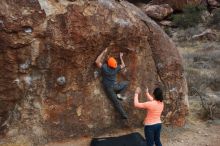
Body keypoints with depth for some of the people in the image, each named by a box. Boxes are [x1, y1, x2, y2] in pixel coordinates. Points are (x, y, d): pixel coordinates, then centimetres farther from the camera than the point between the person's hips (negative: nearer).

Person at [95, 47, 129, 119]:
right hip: (115, 86, 0)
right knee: (126, 83, 25)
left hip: (108, 88, 0)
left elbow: (97, 61, -11)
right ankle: (120, 94, 11)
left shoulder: (104, 68, -19)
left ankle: (124, 115, 6)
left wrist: (103, 52, -8)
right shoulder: (116, 68, -11)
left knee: (116, 102, 6)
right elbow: (123, 65, 9)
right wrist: (121, 57, 19)